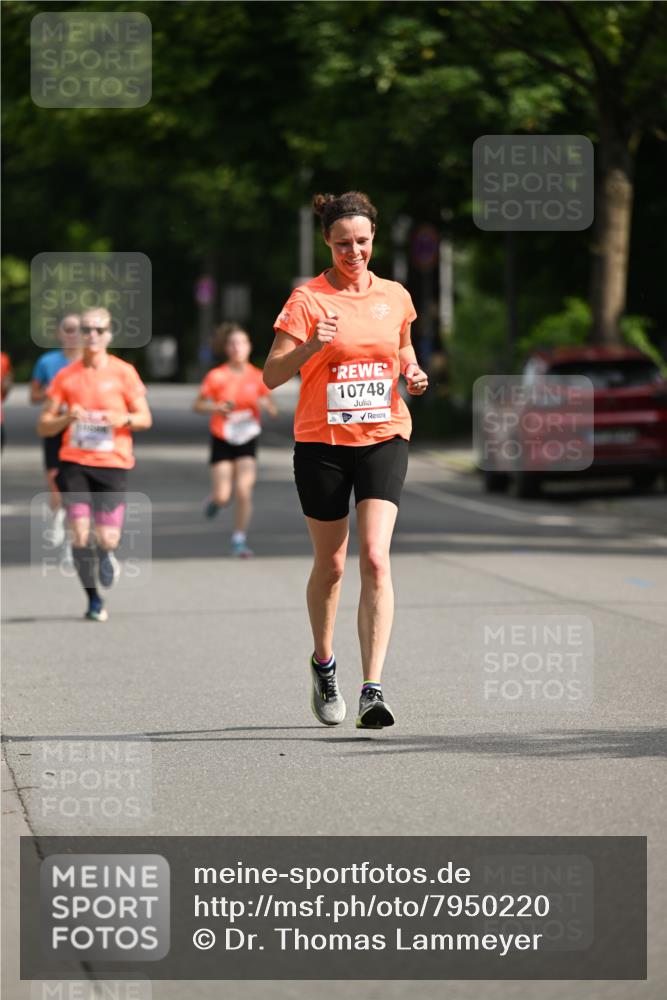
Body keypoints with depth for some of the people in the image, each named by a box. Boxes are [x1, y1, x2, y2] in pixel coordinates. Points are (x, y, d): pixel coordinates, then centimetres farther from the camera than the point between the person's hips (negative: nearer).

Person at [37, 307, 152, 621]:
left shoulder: (123, 372, 2)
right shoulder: (66, 376, 5)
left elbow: (145, 418, 5)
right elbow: (43, 426, 7)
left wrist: (124, 419, -16)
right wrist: (68, 417, -13)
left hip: (112, 464, -1)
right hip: (75, 462, 1)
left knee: (107, 539, -7)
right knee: (80, 533, -11)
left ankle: (106, 555, 32)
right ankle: (93, 600, 6)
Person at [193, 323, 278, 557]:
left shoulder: (257, 377, -3)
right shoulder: (216, 376, -9)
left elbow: (274, 411, 3)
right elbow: (198, 406, -2)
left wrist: (266, 404, -20)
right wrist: (217, 407, -21)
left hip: (247, 441, 1)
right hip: (222, 441, -1)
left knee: (244, 492, -12)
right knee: (223, 496, -4)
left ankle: (239, 540, -1)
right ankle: (215, 500, 33)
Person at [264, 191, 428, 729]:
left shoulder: (395, 296, 6)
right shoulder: (308, 299, -5)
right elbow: (272, 375, -9)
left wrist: (412, 373, 2)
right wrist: (311, 346, -26)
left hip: (384, 438, 1)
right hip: (322, 442, -1)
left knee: (376, 558, -14)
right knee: (330, 563, 9)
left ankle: (373, 690, -19)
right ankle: (323, 663, 37)